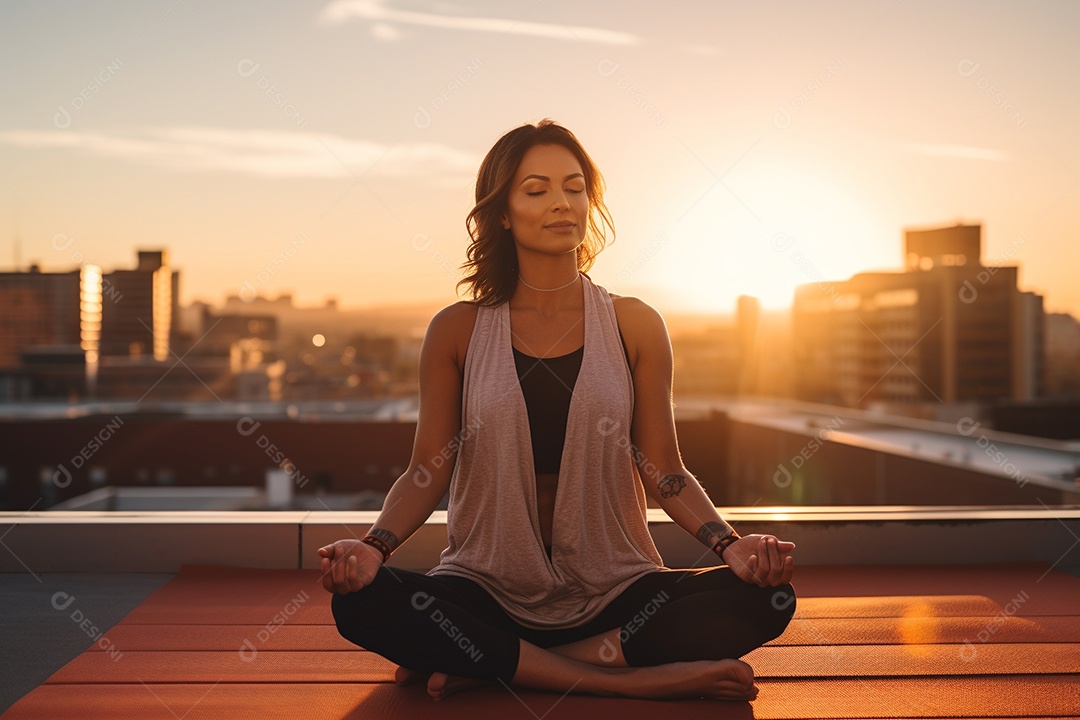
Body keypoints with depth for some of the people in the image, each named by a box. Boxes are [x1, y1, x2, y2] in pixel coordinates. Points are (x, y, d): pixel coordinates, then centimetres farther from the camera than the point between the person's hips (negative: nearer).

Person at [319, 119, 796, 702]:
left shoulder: (635, 326, 3)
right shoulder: (457, 331, 2)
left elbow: (664, 471, 3)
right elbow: (428, 470, 1)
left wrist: (729, 542, -14)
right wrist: (376, 544, -17)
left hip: (613, 590, 1)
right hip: (489, 585, -1)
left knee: (764, 598, -24)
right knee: (362, 602, -30)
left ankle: (484, 668, -20)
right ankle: (637, 681, -24)